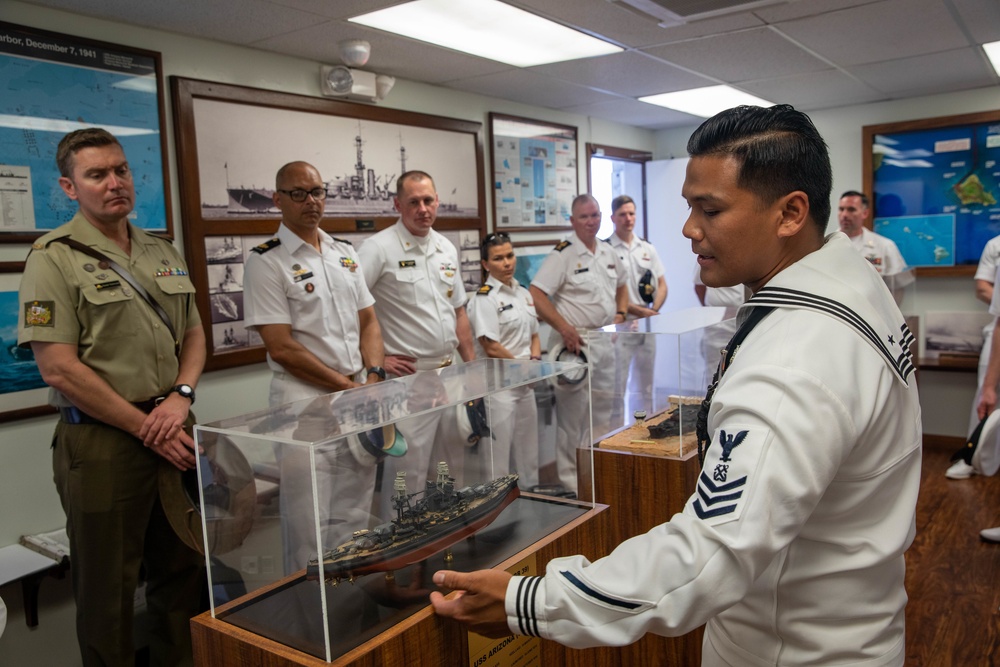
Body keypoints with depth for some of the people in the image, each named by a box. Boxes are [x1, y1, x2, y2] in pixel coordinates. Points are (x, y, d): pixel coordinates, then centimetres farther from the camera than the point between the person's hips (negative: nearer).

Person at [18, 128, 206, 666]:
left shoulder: (163, 253, 11)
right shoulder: (54, 258, -8)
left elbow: (194, 335, 14)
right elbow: (60, 369, -14)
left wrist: (181, 396, -6)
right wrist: (148, 429, -13)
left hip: (174, 434, 6)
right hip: (103, 441, -5)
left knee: (184, 572, 17)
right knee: (109, 588, 10)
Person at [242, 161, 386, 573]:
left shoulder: (346, 253, 13)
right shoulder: (266, 261, -6)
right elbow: (282, 347, -12)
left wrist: (373, 378, -3)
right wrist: (346, 386, -12)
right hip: (305, 402, -6)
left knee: (355, 517, 15)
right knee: (309, 527, 1)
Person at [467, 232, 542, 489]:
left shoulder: (524, 293, 11)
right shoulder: (484, 298, -12)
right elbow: (492, 348, -18)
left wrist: (535, 360, -3)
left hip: (525, 383, 8)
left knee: (528, 453, 17)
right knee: (498, 455, 0)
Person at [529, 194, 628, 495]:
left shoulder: (608, 253, 11)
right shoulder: (563, 254, -12)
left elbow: (620, 284, 27)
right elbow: (536, 295, -19)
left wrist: (620, 313, 11)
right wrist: (564, 328, -23)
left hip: (605, 342, 8)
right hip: (574, 341, -7)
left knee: (603, 409, 17)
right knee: (572, 413, -1)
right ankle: (571, 478, 10)